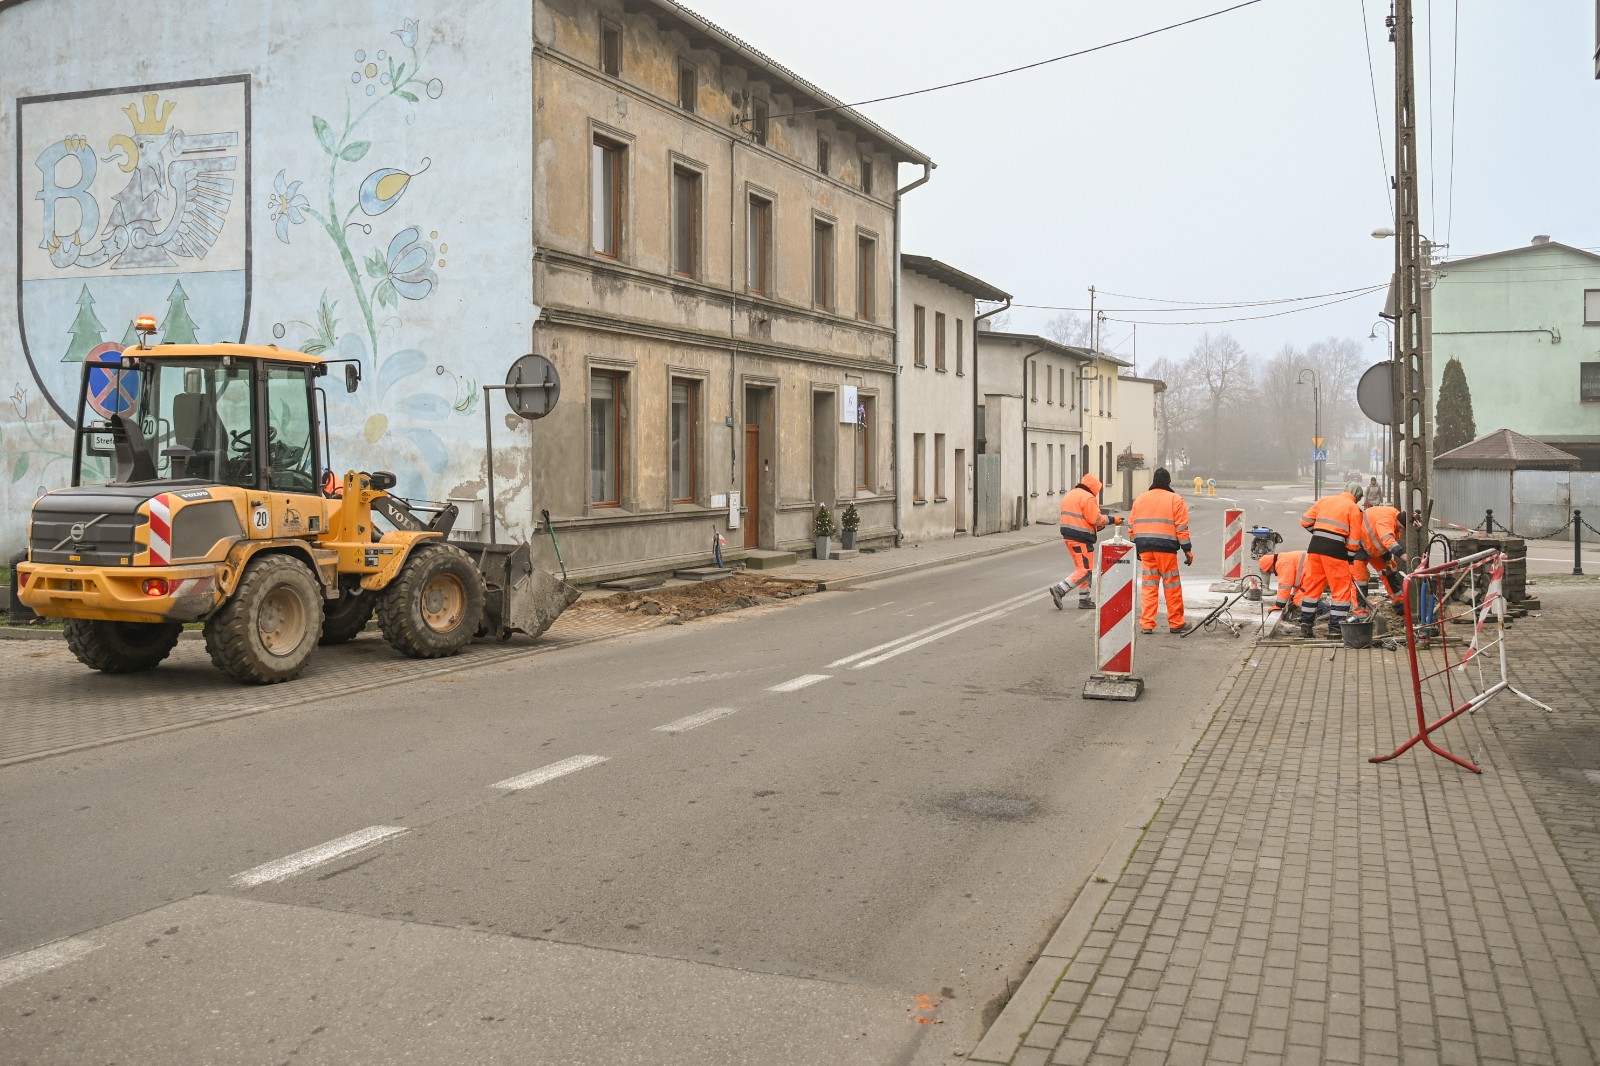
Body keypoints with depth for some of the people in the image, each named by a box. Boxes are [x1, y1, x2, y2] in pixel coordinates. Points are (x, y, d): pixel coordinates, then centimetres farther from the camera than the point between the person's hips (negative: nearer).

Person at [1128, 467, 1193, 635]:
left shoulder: (1140, 499, 14)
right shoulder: (1175, 499, 0)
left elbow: (1131, 526, 16)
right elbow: (1181, 528, -5)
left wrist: (1136, 548, 23)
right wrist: (1187, 550, -2)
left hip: (1144, 547, 4)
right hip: (1166, 547, -4)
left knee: (1148, 585, 7)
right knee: (1172, 585, 4)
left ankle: (1146, 624, 3)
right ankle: (1176, 623, 11)